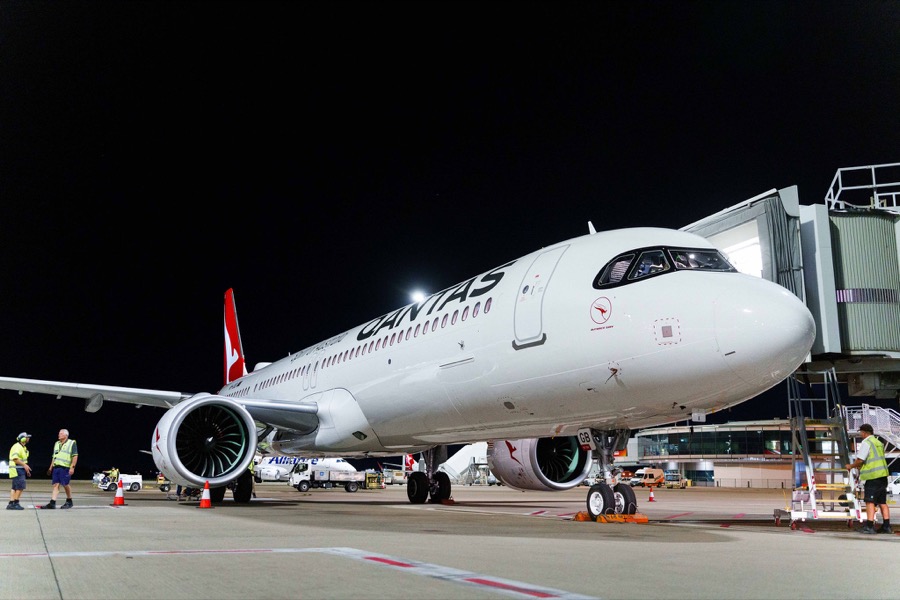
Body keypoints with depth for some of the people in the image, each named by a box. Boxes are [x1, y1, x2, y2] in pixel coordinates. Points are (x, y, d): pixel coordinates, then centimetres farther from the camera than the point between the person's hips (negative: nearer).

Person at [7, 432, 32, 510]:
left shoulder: (23, 447, 18)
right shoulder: (17, 447, -15)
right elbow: (15, 458, -25)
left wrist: (26, 468, 22)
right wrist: (24, 465, -25)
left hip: (20, 470, 10)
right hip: (17, 470, -10)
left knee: (15, 487, 9)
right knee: (20, 487, -11)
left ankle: (11, 504, 11)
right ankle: (16, 503, -7)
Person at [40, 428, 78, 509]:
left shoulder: (72, 443, -1)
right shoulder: (56, 444, 19)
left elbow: (75, 456, -6)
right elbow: (54, 456, 24)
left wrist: (72, 467, -15)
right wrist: (51, 468, 18)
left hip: (65, 467, -5)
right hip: (56, 467, 6)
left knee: (66, 485, -1)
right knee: (56, 485, -1)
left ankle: (69, 502, 14)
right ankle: (52, 503, -5)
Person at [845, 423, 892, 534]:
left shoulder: (866, 443, -11)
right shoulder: (878, 442, 16)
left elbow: (860, 460, -15)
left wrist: (851, 466, 2)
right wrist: (861, 466, 26)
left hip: (873, 476, -8)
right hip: (883, 475, 8)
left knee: (870, 501, -7)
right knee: (882, 502, 11)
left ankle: (869, 526, -11)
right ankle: (887, 526, 11)